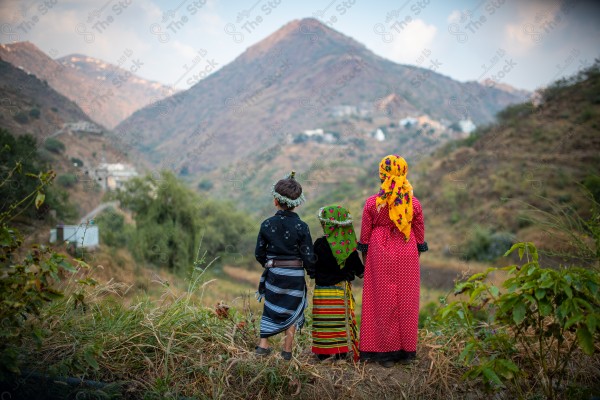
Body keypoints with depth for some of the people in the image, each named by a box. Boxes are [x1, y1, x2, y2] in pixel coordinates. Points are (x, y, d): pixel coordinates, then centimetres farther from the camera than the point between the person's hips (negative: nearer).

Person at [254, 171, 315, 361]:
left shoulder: (267, 224, -6)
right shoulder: (301, 226, -11)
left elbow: (259, 253, 0)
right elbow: (308, 257, -9)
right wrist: (313, 274, 8)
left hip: (273, 274, 1)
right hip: (295, 276, -1)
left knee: (271, 308, 18)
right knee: (292, 310, 12)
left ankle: (263, 344, 17)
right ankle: (287, 350, 18)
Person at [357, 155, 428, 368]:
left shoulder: (372, 203, -7)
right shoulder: (415, 204, -2)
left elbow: (365, 234, -1)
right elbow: (420, 233, 6)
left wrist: (365, 256, 11)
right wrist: (418, 253, 18)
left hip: (380, 255, -1)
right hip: (407, 255, 2)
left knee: (382, 302, 7)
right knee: (406, 302, 10)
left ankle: (385, 352, 12)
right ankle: (406, 351, 18)